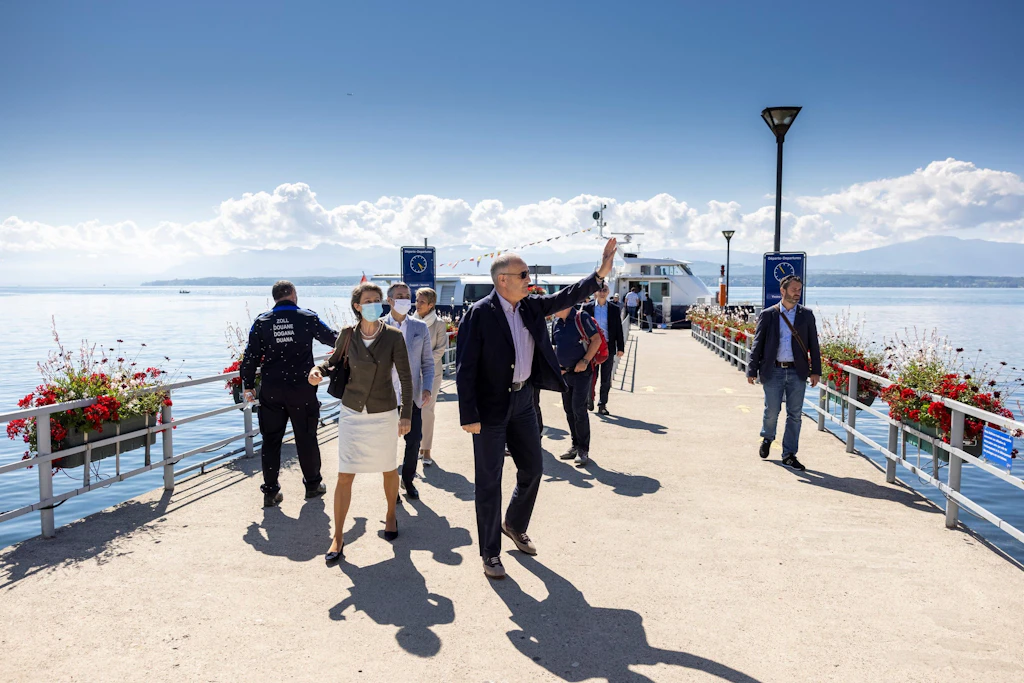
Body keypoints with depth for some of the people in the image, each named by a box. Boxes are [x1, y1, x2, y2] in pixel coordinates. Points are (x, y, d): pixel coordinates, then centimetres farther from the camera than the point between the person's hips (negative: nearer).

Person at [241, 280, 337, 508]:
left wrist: (248, 385, 11)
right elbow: (333, 339, 9)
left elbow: (251, 357, 1)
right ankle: (313, 484, 23)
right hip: (302, 389, -1)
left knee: (271, 440, 9)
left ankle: (271, 491, 12)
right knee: (306, 438, 11)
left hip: (271, 391, 1)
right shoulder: (307, 318, -2)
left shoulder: (262, 322, 2)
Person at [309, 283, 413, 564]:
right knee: (344, 475, -1)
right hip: (352, 412, 1)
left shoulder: (393, 336, -10)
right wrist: (319, 369, -10)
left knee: (389, 470, 15)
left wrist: (407, 414, -9)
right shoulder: (348, 334, -5)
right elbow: (335, 360, 13)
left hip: (384, 414, -1)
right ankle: (337, 537, 10)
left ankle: (391, 516, 41)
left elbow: (405, 377, -6)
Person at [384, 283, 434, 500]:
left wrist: (427, 389, -6)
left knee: (414, 441, 4)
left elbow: (428, 362, 7)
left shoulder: (420, 328, 5)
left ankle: (408, 480, 27)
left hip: (412, 395, 2)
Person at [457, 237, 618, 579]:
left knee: (532, 468, 17)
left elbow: (566, 297, 11)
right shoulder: (479, 314, -17)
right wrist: (469, 416, -19)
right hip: (491, 407, -7)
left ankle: (514, 526, 42)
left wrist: (601, 273, -2)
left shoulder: (530, 306, 3)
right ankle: (490, 553, 19)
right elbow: (465, 368, -17)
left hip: (522, 399, 7)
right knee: (489, 481, 4)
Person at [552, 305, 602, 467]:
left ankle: (583, 450, -2)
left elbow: (597, 339, -12)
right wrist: (556, 364, 6)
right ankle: (575, 446, 23)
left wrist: (585, 361, -17)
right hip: (564, 372, 7)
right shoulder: (556, 323, 9)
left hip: (581, 371, -7)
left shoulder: (581, 318, -11)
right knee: (569, 410, 11)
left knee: (579, 409, -10)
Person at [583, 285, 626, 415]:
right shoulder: (587, 308, 2)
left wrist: (620, 348, 0)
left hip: (608, 347, 1)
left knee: (606, 378, 4)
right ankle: (590, 398, 28)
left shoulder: (615, 309, 4)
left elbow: (619, 329, 4)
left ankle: (602, 405, 13)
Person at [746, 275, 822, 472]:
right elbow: (757, 344, 2)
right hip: (773, 371, -1)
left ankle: (789, 455, 13)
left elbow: (813, 344, 8)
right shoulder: (767, 315, 2)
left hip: (797, 372, 2)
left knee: (794, 415, 3)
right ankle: (767, 438, 34)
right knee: (772, 411, 3)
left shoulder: (806, 315, 7)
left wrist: (815, 371, 1)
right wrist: (752, 370, -3)